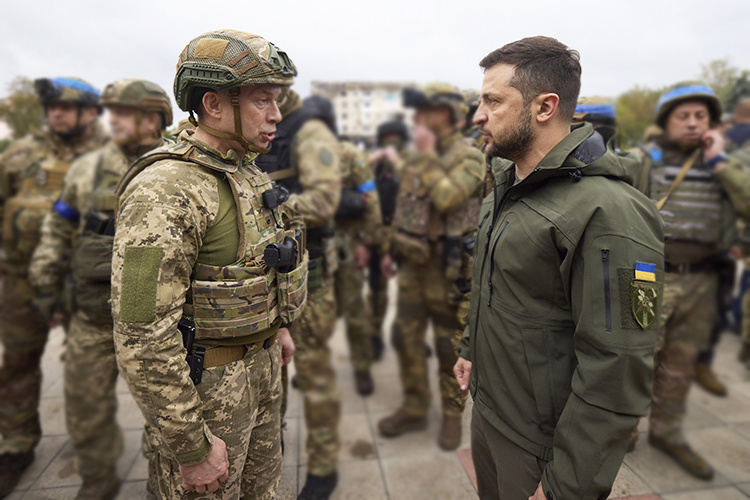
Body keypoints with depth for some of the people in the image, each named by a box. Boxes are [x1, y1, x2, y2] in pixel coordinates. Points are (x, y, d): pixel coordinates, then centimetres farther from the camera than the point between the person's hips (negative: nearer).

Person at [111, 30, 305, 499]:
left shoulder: (246, 172, 3)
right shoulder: (166, 190, -25)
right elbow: (142, 337, -26)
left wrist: (279, 325, 20)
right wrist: (191, 446, -20)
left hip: (260, 360, 8)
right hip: (203, 382, -8)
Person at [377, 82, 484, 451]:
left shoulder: (469, 157, -10)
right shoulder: (416, 157, 13)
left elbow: (446, 198, -28)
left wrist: (428, 155, -19)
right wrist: (392, 249, 19)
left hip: (447, 269, -7)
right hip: (412, 265, 7)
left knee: (450, 347, 6)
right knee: (406, 339, 13)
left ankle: (452, 415, 27)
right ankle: (414, 409, 31)